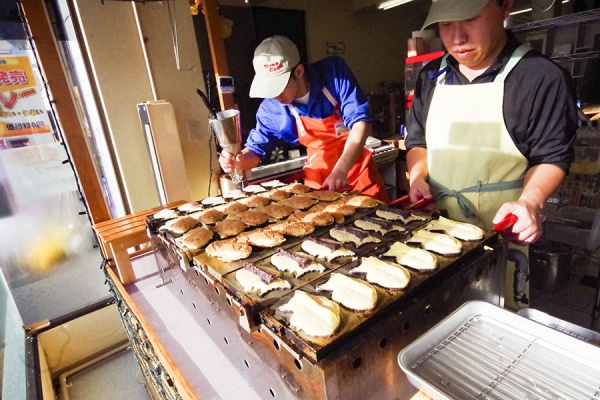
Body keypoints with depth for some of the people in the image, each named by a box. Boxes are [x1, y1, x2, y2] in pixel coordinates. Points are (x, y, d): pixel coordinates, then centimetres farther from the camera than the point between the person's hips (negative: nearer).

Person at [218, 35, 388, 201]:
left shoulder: (334, 71, -20)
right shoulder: (270, 108, -13)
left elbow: (360, 121, -23)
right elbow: (255, 150, -1)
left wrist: (341, 171, -34)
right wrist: (238, 160, -24)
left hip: (358, 168, -1)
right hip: (320, 179, 1)